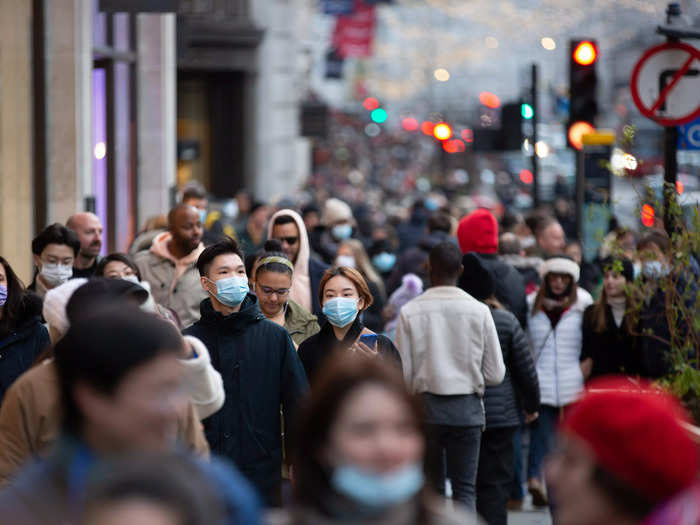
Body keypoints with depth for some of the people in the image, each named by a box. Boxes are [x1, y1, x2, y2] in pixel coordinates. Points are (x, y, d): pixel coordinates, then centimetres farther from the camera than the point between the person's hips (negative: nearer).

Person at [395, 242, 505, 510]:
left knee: (431, 488, 9)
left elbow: (403, 374, -5)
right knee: (465, 488, 2)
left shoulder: (410, 312, -5)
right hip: (467, 408, 0)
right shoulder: (479, 311, -3)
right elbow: (495, 373, -1)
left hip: (425, 407, 0)